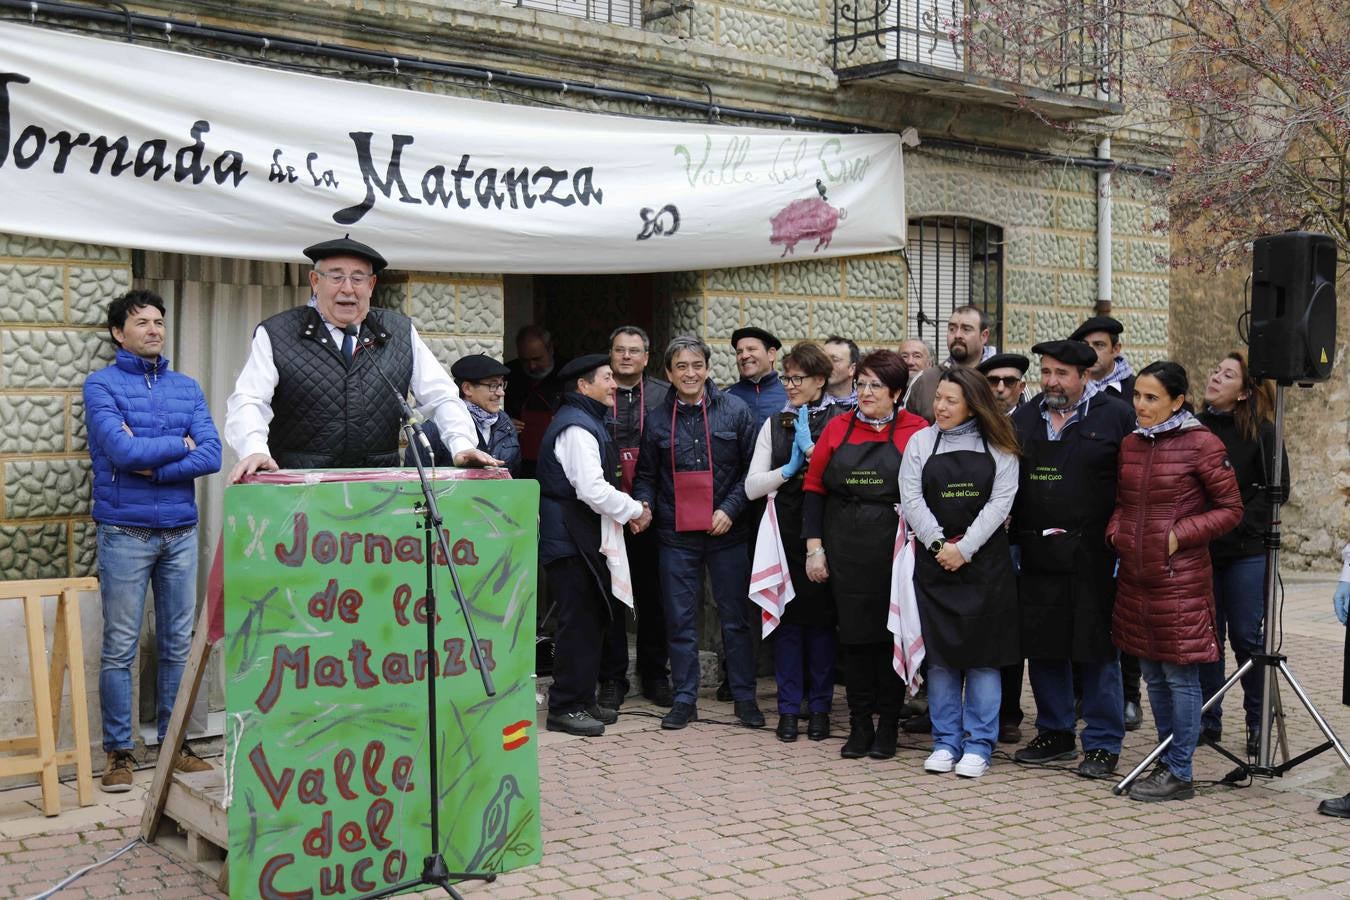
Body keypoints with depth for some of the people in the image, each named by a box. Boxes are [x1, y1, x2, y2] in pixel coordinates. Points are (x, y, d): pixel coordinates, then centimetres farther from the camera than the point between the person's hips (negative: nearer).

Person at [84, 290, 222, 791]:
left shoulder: (187, 388, 11)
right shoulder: (101, 385, -1)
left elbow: (212, 456, -2)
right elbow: (122, 451, -16)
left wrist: (151, 466, -11)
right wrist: (179, 445, -3)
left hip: (181, 532, 4)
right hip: (125, 533, -4)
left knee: (177, 645, 9)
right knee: (120, 648, 0)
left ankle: (175, 743, 19)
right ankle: (118, 752, 10)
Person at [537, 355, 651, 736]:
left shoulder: (588, 422, 18)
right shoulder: (576, 428, -16)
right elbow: (593, 489, -24)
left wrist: (625, 510, 8)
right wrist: (635, 511, -11)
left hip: (585, 539, 11)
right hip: (571, 541, -11)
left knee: (593, 618, 15)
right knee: (578, 622, -6)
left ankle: (582, 699, 24)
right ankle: (564, 708, 1)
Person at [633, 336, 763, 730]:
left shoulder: (735, 411, 0)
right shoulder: (658, 419, 6)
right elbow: (646, 475, 15)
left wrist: (730, 509, -10)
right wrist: (643, 504, -5)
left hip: (726, 533, -2)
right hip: (676, 535, 2)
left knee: (735, 617, 5)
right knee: (679, 619, 5)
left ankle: (744, 697, 15)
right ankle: (684, 699, 15)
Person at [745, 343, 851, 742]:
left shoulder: (840, 420, -1)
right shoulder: (775, 424, 11)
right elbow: (752, 486, 6)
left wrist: (810, 446, -13)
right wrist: (788, 469, -7)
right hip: (785, 532, 3)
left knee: (822, 618, 4)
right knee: (787, 618, 5)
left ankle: (819, 708, 15)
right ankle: (789, 708, 13)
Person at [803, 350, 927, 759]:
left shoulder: (915, 431, -3)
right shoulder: (837, 429, 5)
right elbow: (814, 489, 7)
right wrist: (814, 546, 1)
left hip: (894, 551, -2)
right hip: (844, 551, 3)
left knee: (890, 634, 5)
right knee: (853, 634, 7)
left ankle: (887, 726, 16)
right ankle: (860, 725, 17)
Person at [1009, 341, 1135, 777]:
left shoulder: (1115, 416, -3)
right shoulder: (1024, 418, 12)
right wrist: (1013, 543, 6)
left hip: (1093, 557, -5)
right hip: (1038, 557, 5)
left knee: (1097, 651, 2)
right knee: (1042, 648, 11)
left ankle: (1103, 744, 12)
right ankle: (1055, 733, 25)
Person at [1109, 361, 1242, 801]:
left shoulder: (1201, 444, -9)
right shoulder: (1130, 443, 9)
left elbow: (1231, 509, -5)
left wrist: (1180, 535, -13)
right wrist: (1116, 532, 3)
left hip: (1180, 579, -6)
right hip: (1136, 577, 7)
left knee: (1180, 676, 0)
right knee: (1153, 675, 13)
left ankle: (1178, 773, 9)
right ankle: (1168, 762, 26)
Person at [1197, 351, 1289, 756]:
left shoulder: (1261, 431, -4)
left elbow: (1277, 490, -7)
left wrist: (1238, 524, -14)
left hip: (1246, 551, -3)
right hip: (1200, 550, 3)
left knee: (1247, 638, 1)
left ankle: (1258, 723, 14)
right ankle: (1207, 720, 17)